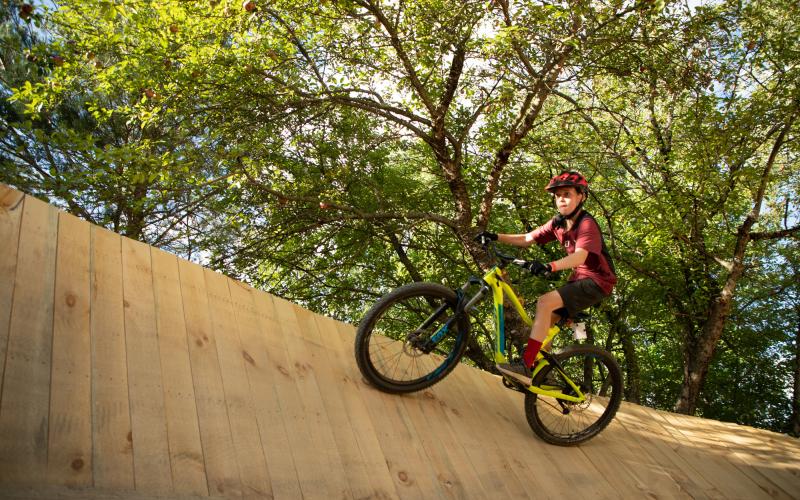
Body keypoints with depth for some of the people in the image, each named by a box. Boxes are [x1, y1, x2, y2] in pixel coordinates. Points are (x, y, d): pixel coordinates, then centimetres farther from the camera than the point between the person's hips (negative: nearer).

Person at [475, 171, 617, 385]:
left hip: (597, 280, -9)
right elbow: (527, 239, 4)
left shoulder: (587, 223, -18)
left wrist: (550, 266, -52)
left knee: (545, 302, -25)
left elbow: (580, 256, -35)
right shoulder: (558, 223, 6)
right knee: (547, 319, 4)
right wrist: (496, 237, -8)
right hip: (579, 279, 9)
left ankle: (526, 366, -27)